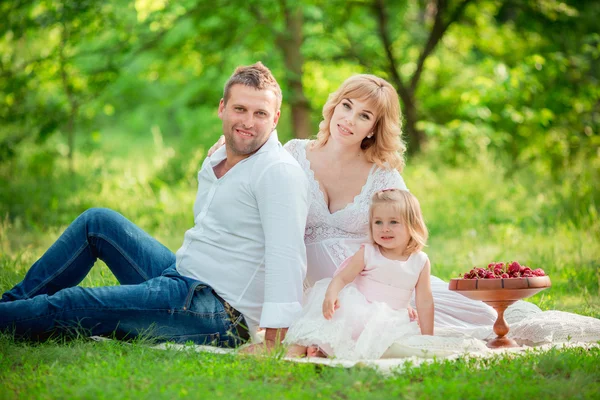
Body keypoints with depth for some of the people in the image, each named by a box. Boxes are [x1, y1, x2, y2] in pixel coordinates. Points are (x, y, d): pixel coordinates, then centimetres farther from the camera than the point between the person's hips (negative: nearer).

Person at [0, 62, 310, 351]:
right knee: (97, 221, 14)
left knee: (67, 306, -12)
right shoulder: (214, 163, 13)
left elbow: (287, 256, -27)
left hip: (219, 316, -9)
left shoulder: (279, 171, -17)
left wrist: (271, 342, -34)